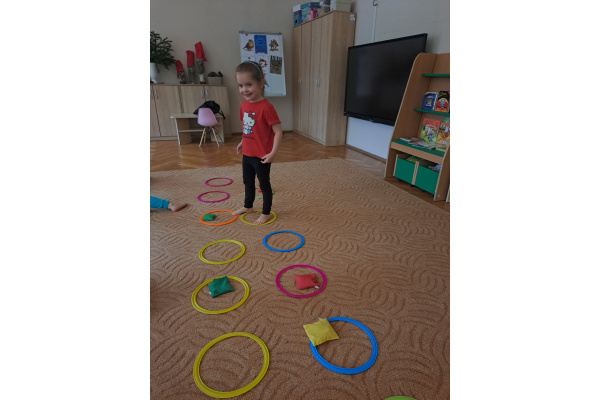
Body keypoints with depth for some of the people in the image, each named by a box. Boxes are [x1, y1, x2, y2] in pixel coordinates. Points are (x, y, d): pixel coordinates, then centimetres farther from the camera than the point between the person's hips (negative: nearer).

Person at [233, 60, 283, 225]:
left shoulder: (266, 107, -22)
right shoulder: (244, 104, 2)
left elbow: (278, 131, -22)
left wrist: (273, 153, -27)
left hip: (261, 156, -8)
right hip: (247, 153, 8)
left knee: (264, 184, 8)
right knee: (248, 182, 23)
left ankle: (266, 213, 25)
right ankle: (248, 206, 44)